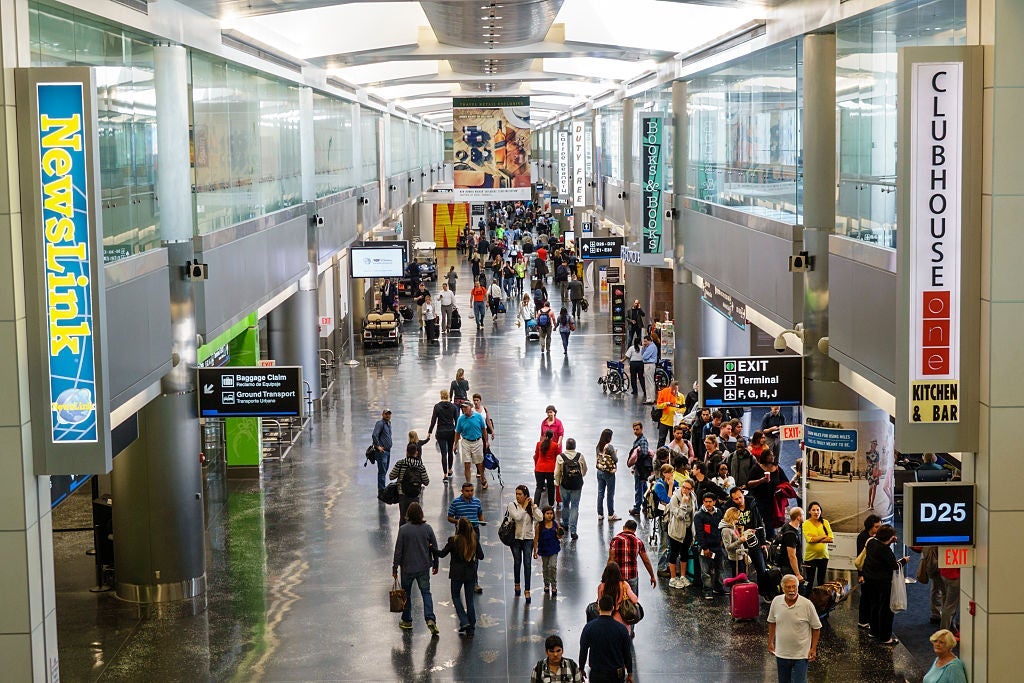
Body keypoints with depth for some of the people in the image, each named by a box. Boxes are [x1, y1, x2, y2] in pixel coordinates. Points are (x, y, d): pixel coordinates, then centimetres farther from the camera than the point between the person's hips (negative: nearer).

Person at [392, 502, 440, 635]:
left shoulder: (403, 529, -14)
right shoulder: (427, 528, -6)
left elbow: (398, 550, -11)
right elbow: (434, 548, 1)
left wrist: (395, 568, -2)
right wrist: (435, 564, 15)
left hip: (407, 568, -2)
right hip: (424, 568, 2)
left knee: (406, 593, 15)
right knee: (426, 592, 7)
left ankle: (407, 621, 25)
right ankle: (430, 619, -11)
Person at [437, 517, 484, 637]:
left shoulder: (453, 540, -16)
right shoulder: (475, 539, -8)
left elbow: (442, 554, -7)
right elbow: (481, 556, -2)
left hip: (457, 573, -3)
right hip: (471, 573, 3)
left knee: (456, 596, 18)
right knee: (470, 599, 11)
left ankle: (464, 621, 2)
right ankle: (470, 629, 13)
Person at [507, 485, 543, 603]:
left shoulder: (531, 506, -1)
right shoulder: (512, 504, -7)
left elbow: (540, 518, -14)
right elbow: (517, 517, -23)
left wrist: (533, 506, -14)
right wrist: (524, 507, -15)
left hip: (528, 539, 0)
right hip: (515, 538, 0)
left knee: (527, 564, -6)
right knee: (517, 562, 14)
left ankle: (527, 591, -5)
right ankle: (517, 585, 37)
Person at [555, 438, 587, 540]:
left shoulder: (560, 457, -9)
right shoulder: (580, 456, -6)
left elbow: (557, 473, -6)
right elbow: (585, 470, 7)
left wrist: (557, 482, 12)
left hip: (565, 485, 0)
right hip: (577, 485, 0)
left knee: (565, 504, 21)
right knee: (575, 506, 3)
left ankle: (565, 524, 39)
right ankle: (572, 530, -4)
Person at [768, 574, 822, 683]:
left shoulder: (807, 604, -15)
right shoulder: (776, 601, -5)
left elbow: (816, 628, -5)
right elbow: (772, 622, 11)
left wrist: (813, 649, -8)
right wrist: (770, 642, 11)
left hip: (800, 655, -4)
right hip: (781, 653, 4)